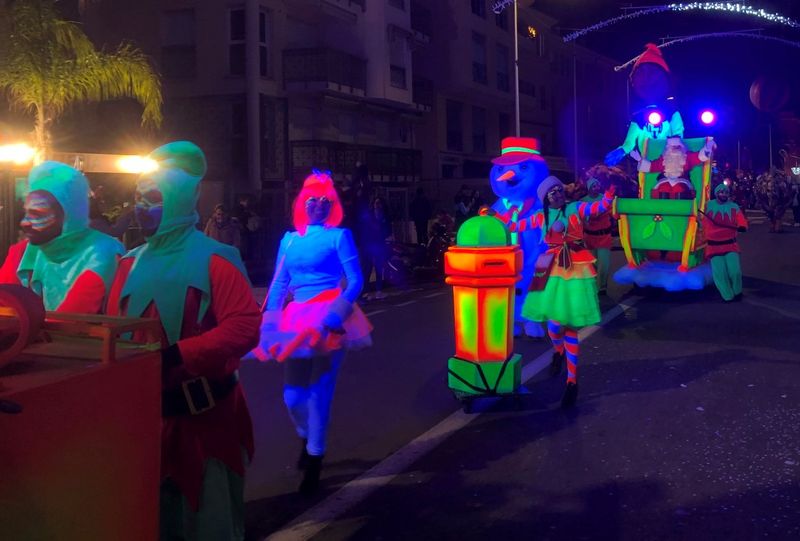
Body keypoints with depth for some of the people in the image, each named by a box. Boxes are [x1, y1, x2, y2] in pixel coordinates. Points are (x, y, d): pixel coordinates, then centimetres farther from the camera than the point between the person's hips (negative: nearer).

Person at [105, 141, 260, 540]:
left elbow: (245, 326, -24)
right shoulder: (131, 262, 7)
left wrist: (175, 355, -30)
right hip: (147, 412, 6)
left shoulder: (213, 259, -12)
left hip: (204, 415, -6)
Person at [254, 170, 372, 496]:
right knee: (292, 395, 6)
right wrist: (270, 327, 0)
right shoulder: (290, 239, 11)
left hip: (330, 321, -4)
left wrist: (330, 318, -21)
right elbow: (278, 285, 9)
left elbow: (355, 281, -8)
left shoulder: (339, 236, -2)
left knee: (319, 393, -3)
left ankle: (314, 463, 11)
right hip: (297, 321, 4)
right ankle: (308, 439, 38)